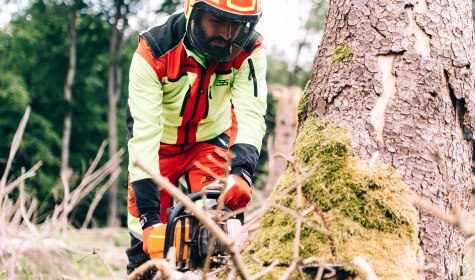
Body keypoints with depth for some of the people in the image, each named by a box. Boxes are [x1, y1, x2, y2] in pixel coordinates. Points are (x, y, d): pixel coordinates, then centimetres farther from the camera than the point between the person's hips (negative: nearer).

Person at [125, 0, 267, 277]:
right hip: (161, 145, -1)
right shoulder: (153, 52, -32)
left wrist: (242, 172, -56)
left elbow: (251, 115, -35)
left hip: (211, 140, 1)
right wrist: (149, 218, -43)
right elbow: (144, 134, -36)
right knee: (146, 244, -4)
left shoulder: (249, 50, -25)